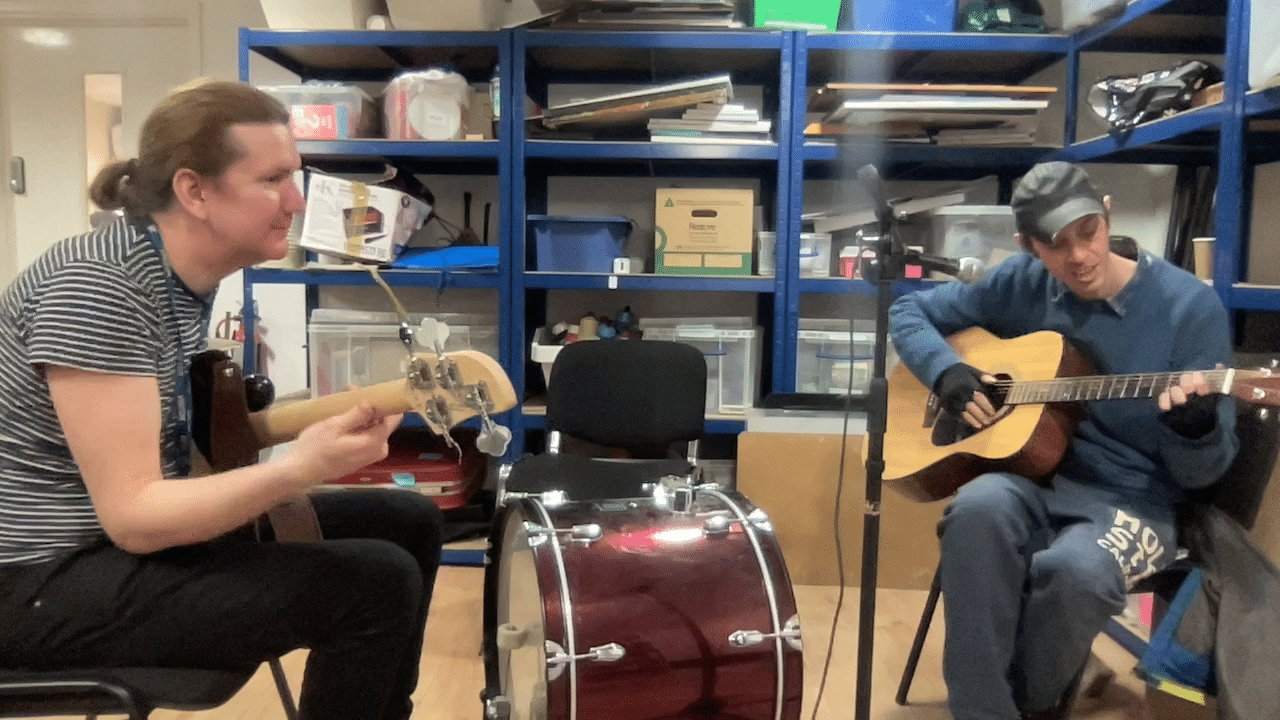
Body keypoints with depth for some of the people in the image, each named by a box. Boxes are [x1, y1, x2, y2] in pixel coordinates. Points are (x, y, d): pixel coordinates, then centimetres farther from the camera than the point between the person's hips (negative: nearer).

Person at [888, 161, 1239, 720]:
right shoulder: (1023, 283, 1)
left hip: (1130, 501, -2)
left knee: (1076, 569, -35)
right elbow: (910, 311, 10)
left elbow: (1204, 471, -6)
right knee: (978, 507, -34)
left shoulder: (1189, 306, -7)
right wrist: (947, 373, -8)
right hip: (1031, 477, 2)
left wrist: (1195, 424, -30)